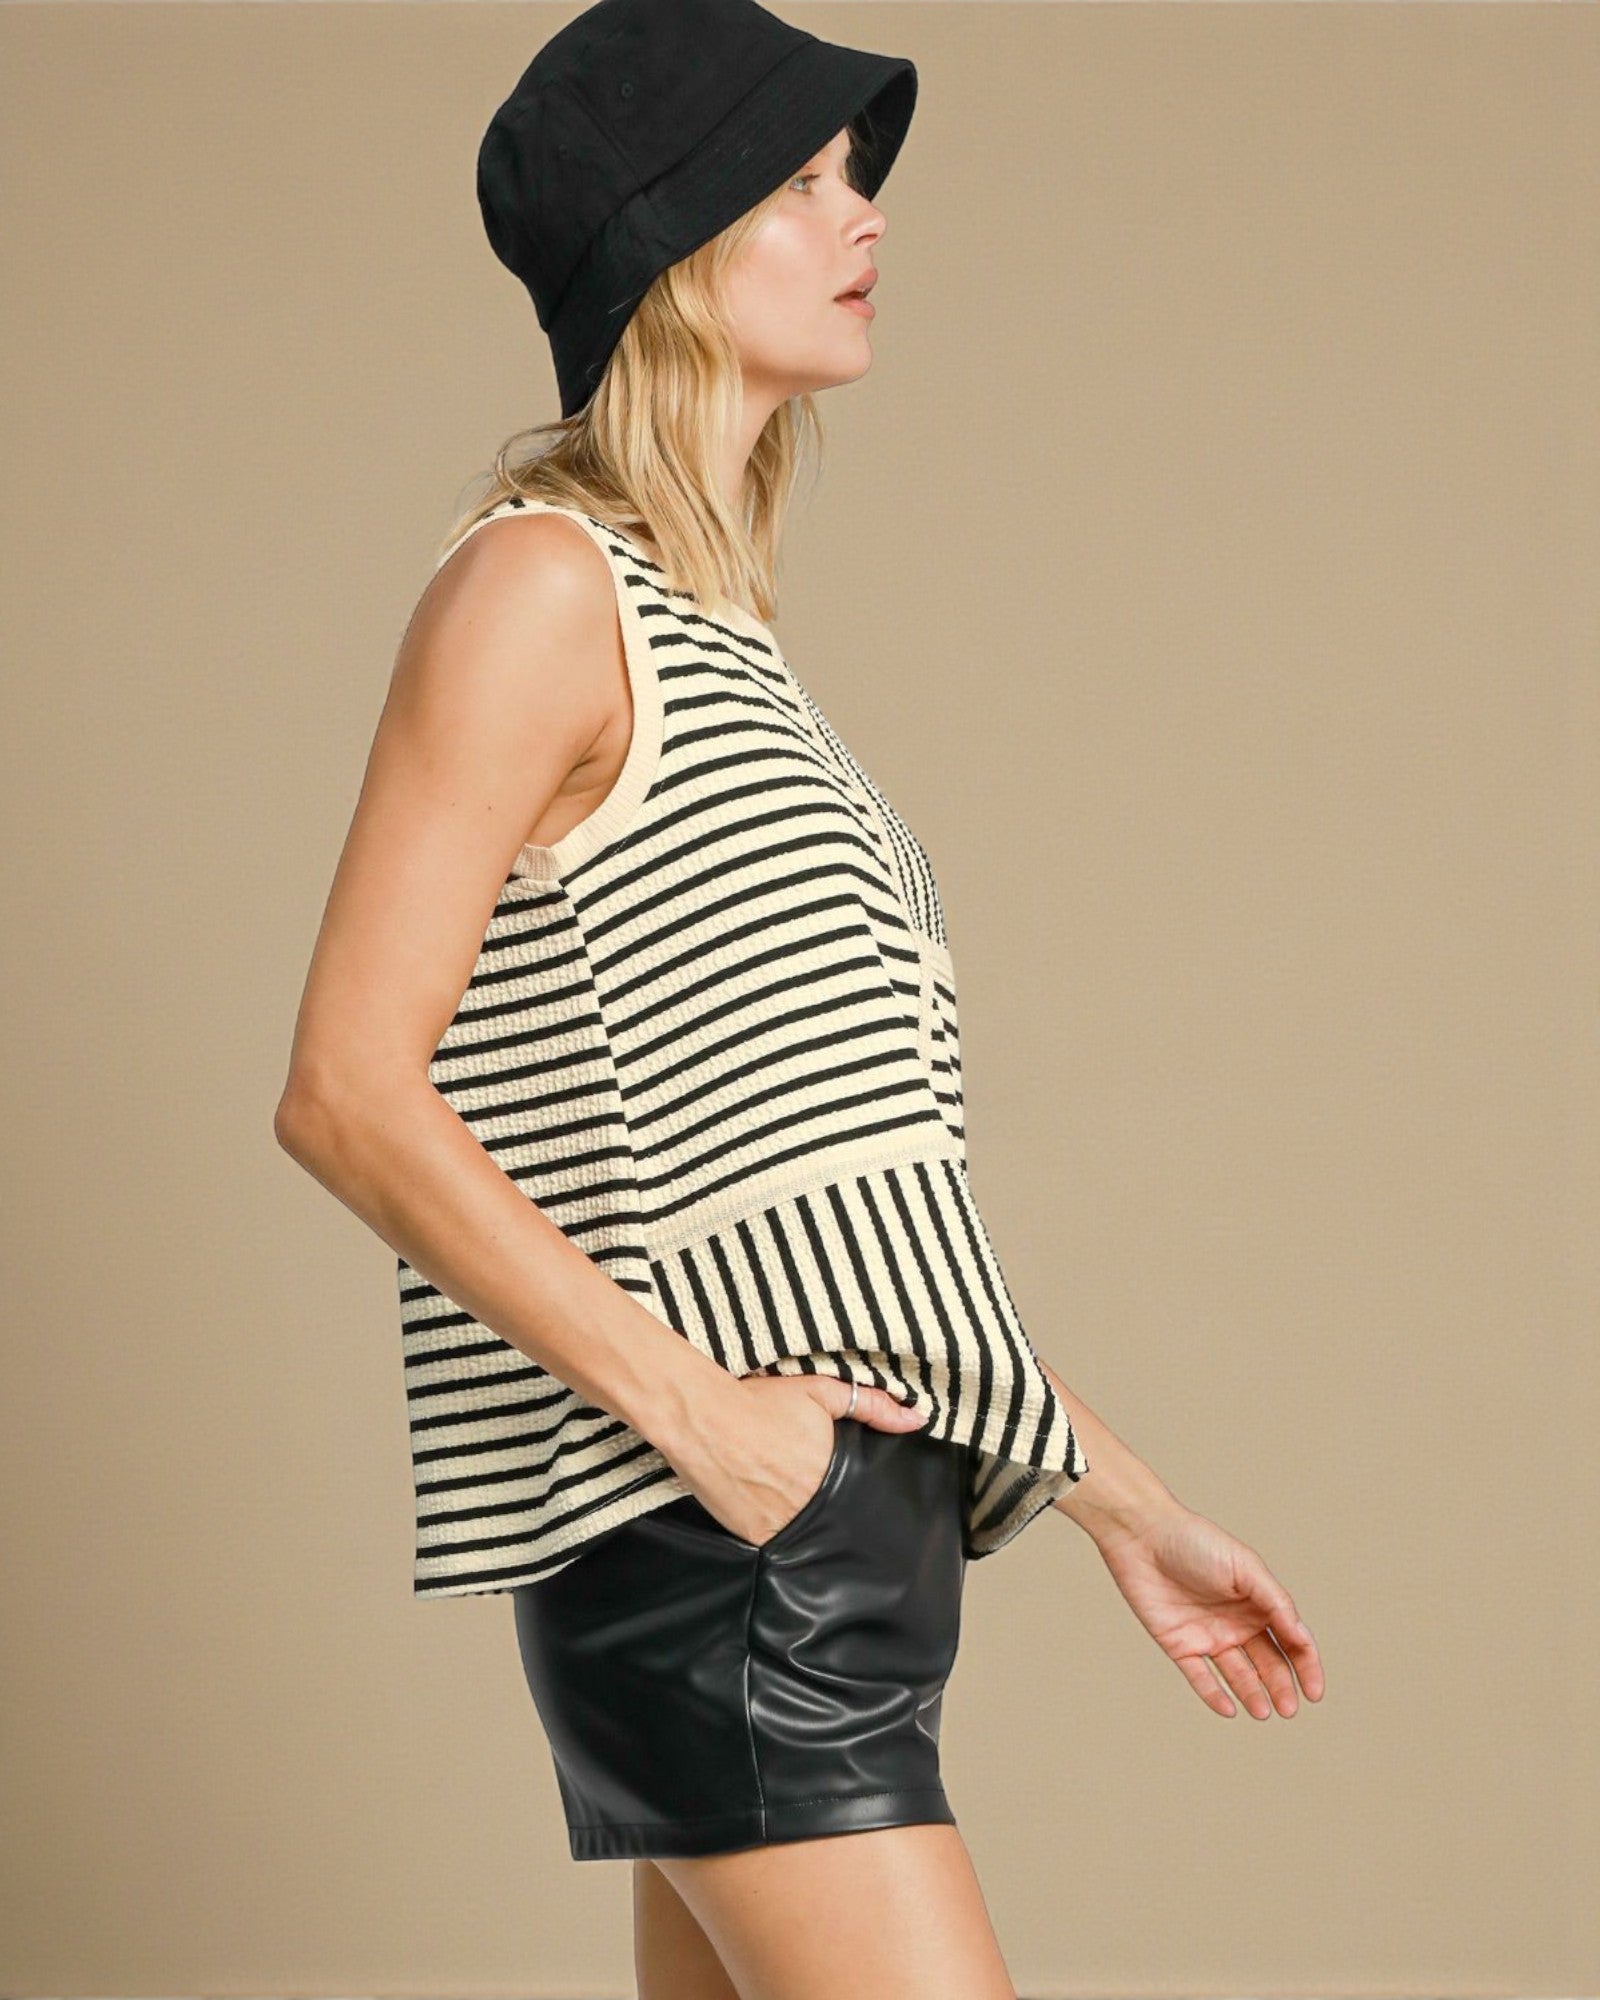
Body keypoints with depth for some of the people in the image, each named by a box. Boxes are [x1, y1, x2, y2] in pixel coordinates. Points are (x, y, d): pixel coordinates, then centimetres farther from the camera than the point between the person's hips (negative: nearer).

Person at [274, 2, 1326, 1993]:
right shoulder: (540, 586, -7)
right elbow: (349, 1093, -16)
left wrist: (1121, 1500, 21)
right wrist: (691, 1407, -20)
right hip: (711, 1535, -9)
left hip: (839, 1523, 9)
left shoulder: (716, 631, 20)